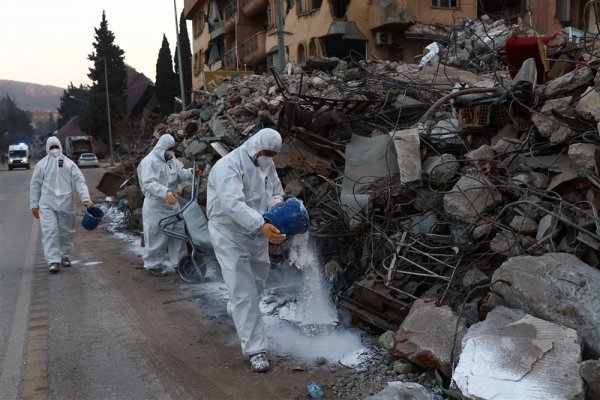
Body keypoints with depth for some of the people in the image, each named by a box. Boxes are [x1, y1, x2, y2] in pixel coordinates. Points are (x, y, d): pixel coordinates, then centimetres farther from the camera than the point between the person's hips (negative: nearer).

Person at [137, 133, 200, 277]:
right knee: (157, 236, 1)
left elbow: (179, 173, 11)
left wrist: (192, 173, -10)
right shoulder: (150, 161, -20)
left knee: (178, 231, 15)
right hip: (156, 206, -9)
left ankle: (179, 260, 28)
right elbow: (148, 183, -31)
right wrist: (165, 193, -45)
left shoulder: (171, 159, 8)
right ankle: (153, 265, 15)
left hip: (172, 204, 9)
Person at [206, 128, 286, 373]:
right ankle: (255, 350, -3)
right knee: (244, 293, -8)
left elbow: (277, 193, 12)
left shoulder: (267, 166, 3)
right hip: (230, 235, -8)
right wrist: (262, 225, -45)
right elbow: (233, 204, -35)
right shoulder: (228, 166, -22)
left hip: (257, 233, 8)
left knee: (258, 280, 24)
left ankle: (235, 310, 54)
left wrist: (276, 204, -14)